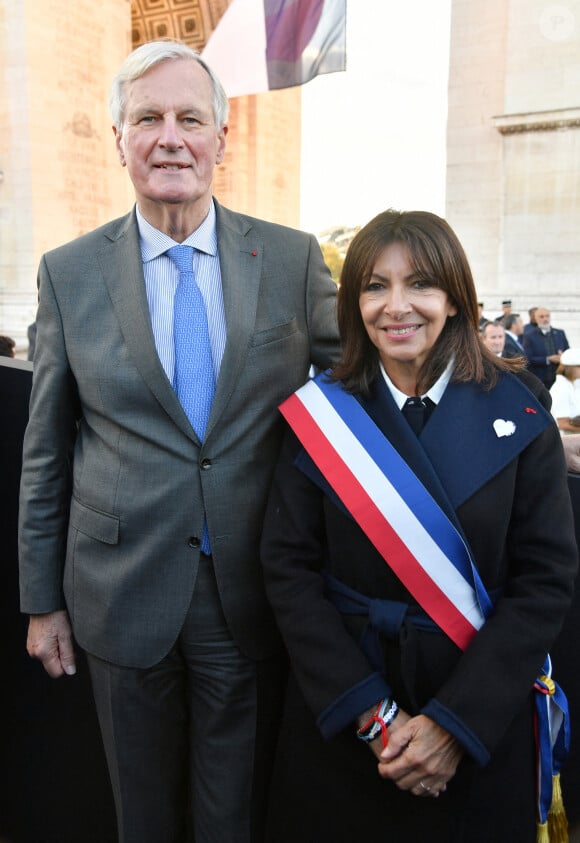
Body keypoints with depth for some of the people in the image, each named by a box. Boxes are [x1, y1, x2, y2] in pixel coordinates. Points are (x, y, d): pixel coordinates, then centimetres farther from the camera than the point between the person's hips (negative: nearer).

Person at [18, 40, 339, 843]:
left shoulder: (294, 258, -3)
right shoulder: (69, 272, -2)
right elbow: (46, 450, 2)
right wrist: (42, 599, 5)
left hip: (253, 596, 0)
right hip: (123, 594, 1)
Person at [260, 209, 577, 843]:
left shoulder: (517, 410, -8)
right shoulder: (321, 412, -8)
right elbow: (289, 568, -9)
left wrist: (455, 721, -15)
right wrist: (373, 714, -15)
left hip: (481, 717, 0)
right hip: (337, 712, 1)